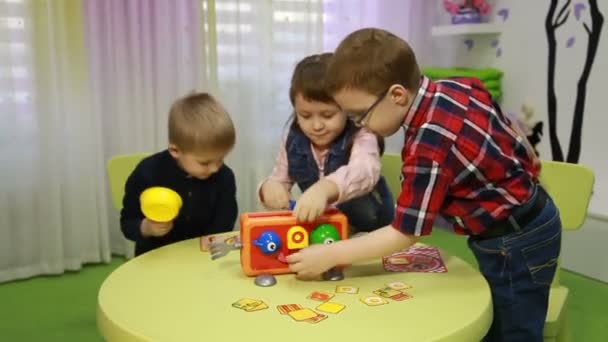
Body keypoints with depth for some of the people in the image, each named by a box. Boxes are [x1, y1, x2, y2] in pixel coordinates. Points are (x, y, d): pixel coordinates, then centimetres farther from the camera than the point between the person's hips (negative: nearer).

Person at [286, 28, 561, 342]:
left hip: (513, 247, -9)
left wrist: (329, 255, -21)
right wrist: (518, 184, 23)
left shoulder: (428, 149, -32)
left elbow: (405, 234, -24)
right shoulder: (459, 86, -8)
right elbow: (518, 142, 6)